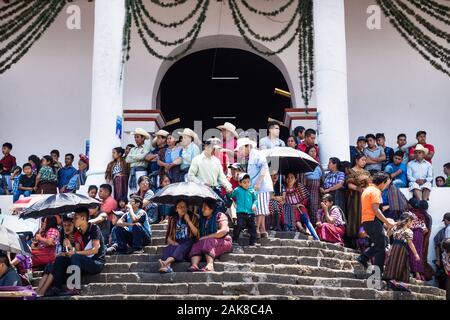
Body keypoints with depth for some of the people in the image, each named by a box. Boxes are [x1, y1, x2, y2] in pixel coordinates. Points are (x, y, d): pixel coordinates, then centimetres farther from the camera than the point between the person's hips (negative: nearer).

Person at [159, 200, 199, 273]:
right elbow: (168, 235, 17)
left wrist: (188, 220, -4)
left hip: (187, 243, -3)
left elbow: (196, 233, 2)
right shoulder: (172, 219, 19)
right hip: (176, 243, 3)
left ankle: (166, 262, -62)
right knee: (168, 248, -32)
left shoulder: (192, 217, 13)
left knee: (181, 248, -37)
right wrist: (171, 241, -5)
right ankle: (167, 266, -60)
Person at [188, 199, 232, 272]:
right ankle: (194, 265, -48)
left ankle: (210, 265, -52)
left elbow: (223, 231, -15)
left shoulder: (220, 216, -1)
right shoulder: (202, 219, 19)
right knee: (196, 245, -23)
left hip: (223, 243, -5)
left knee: (208, 241, -33)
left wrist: (206, 237, -17)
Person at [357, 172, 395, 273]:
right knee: (381, 246, -3)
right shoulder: (376, 191, -10)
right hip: (373, 220, -9)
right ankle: (378, 271, -3)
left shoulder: (367, 190, 20)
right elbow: (375, 209, -20)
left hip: (365, 221, 9)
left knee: (378, 245, 17)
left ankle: (363, 258, 6)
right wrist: (387, 222, -19)